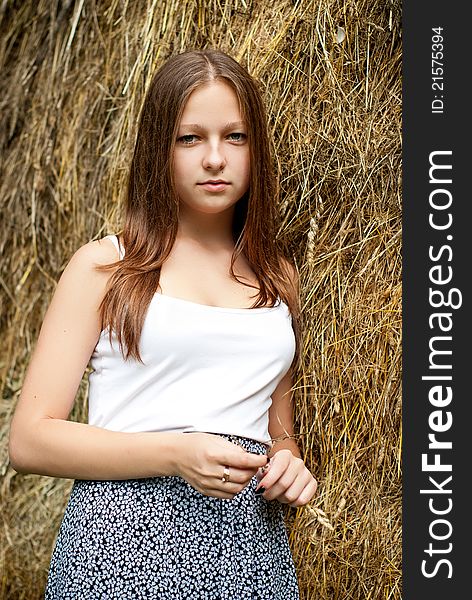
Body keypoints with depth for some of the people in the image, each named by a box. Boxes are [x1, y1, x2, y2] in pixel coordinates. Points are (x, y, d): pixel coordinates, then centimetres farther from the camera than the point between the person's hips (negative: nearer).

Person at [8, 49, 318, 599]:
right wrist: (176, 455, -17)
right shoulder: (103, 266, -1)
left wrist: (288, 464, 0)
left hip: (252, 550, 4)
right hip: (125, 534, -4)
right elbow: (29, 439, -6)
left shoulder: (277, 277, 12)